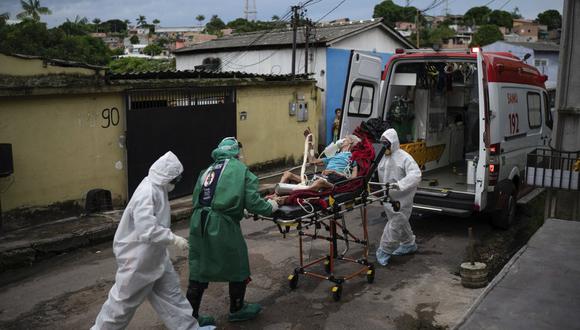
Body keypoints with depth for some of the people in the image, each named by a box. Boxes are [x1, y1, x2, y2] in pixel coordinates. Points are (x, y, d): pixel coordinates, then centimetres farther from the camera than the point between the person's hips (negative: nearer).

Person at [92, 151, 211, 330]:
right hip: (138, 256, -9)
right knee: (125, 298, 8)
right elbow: (147, 229, -34)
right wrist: (173, 238, -28)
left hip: (154, 254, 9)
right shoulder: (147, 192, -27)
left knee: (170, 291, 14)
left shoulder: (158, 188, 2)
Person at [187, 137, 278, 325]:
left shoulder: (207, 171, 19)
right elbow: (252, 202, -5)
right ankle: (237, 310, 34)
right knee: (238, 268, 17)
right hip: (222, 224, -5)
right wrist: (270, 208, 11)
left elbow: (196, 200, 15)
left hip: (199, 223, 5)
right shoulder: (240, 169, 3)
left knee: (199, 270, 16)